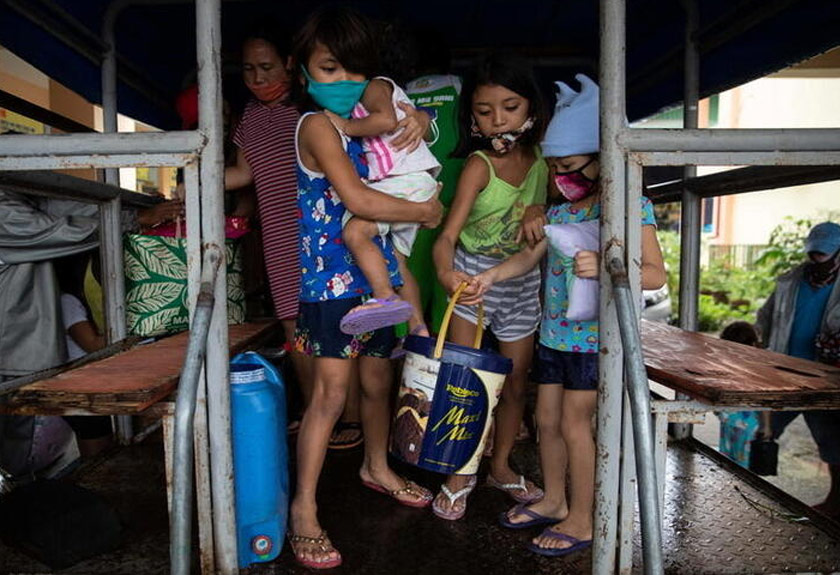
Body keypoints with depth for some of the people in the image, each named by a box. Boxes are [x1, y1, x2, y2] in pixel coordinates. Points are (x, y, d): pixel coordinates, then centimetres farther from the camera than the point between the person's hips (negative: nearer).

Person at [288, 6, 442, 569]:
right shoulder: (318, 125, -11)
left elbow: (411, 123, 30)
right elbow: (357, 199, -22)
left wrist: (417, 123, 6)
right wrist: (424, 211, -10)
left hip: (374, 274, 8)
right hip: (332, 278, -7)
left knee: (377, 381, 18)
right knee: (331, 392, -8)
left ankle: (378, 467, 41)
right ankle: (304, 508, 7)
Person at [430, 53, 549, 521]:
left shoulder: (541, 159, -4)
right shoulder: (479, 166, -17)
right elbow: (448, 236, -28)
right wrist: (446, 272, -46)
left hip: (523, 281, 4)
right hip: (473, 276, -4)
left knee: (516, 382, 11)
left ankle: (501, 466, 31)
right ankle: (461, 473, 19)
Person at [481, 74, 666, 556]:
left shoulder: (630, 207, -11)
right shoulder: (558, 211, 9)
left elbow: (656, 274, -14)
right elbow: (531, 256, 9)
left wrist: (604, 267, -30)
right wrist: (493, 276, -8)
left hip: (595, 335, -7)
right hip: (553, 332, 7)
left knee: (574, 424, -1)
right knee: (547, 419, 13)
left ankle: (582, 522, 17)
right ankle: (554, 501, 33)